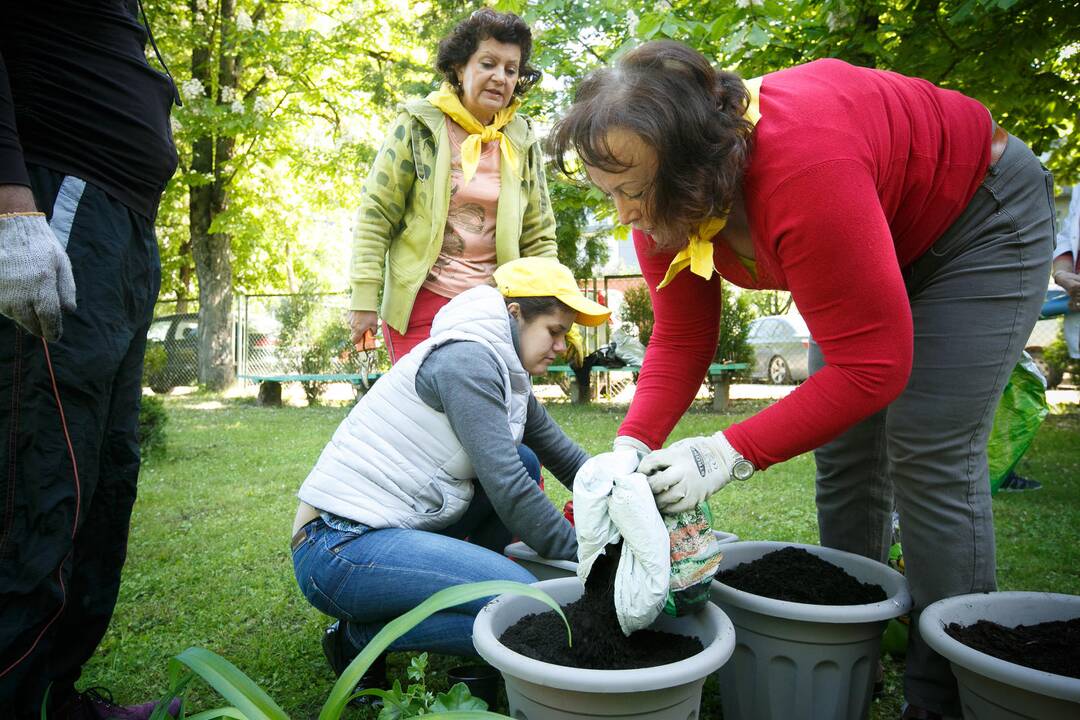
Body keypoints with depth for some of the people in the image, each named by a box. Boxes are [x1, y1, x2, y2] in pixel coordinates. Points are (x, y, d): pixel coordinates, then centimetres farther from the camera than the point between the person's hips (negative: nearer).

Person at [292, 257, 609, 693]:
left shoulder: (507, 378, 12)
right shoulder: (465, 358, -17)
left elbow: (570, 461, 15)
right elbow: (507, 488, -21)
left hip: (393, 527, 10)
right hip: (339, 550, -10)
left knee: (523, 462, 9)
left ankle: (459, 587, 9)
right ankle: (361, 636, -2)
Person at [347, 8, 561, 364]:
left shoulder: (522, 142, 8)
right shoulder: (418, 125, -1)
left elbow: (538, 239, 11)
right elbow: (375, 215, -2)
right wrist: (365, 299, -7)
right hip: (420, 304, -2)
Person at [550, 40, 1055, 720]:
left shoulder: (803, 165, -43)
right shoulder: (659, 199, -19)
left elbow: (873, 364, -38)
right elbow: (680, 339, -13)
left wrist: (730, 454, -39)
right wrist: (633, 445, -27)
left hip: (982, 214, -7)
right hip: (881, 243, 7)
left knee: (930, 457, -14)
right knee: (842, 453, 4)